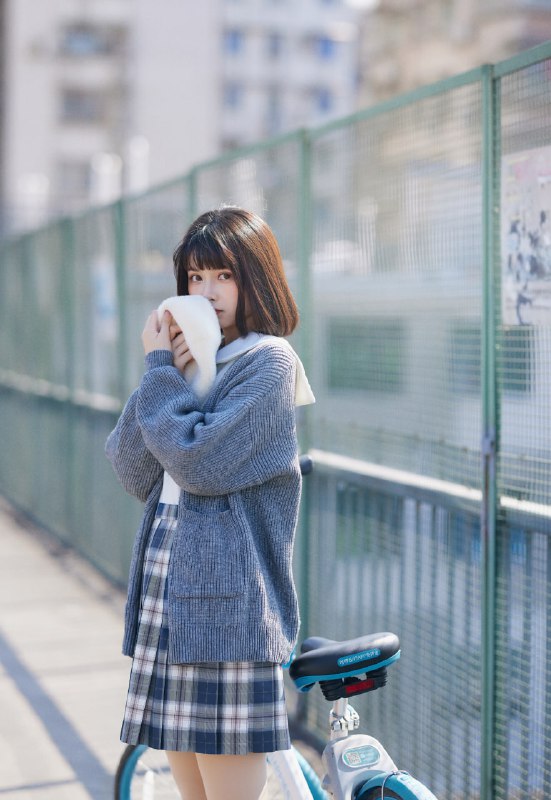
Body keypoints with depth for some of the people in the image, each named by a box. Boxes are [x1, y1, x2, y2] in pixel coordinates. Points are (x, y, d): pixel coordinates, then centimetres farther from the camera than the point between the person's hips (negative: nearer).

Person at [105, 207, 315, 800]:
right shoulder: (190, 363, 16)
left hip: (229, 607, -7)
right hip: (168, 600, 8)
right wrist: (164, 372, -4)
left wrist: (160, 372, -7)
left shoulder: (270, 363, -6)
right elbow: (131, 471, 5)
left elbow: (200, 461, -18)